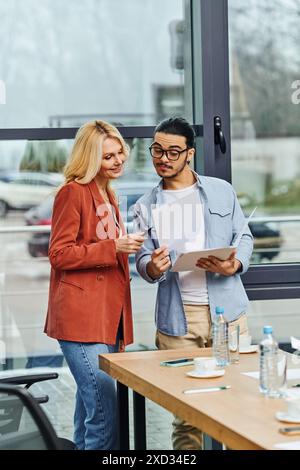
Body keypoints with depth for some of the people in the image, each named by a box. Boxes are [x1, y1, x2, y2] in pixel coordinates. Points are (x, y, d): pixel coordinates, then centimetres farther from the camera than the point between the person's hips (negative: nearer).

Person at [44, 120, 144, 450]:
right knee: (105, 410, -15)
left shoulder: (106, 194, 20)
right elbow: (59, 255, -13)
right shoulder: (73, 192, -7)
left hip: (107, 317, 9)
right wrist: (113, 247, -20)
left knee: (91, 405, 12)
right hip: (82, 319, -9)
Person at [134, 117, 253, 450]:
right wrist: (152, 267, -18)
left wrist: (234, 265, -12)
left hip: (226, 311, 0)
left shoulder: (222, 191, 8)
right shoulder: (146, 207, 10)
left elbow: (244, 238, 9)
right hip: (176, 318, 0)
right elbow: (143, 259, 6)